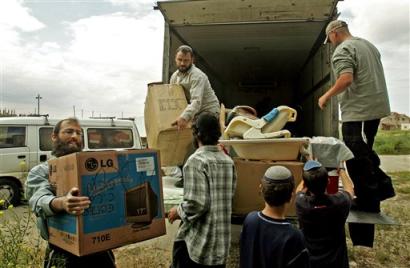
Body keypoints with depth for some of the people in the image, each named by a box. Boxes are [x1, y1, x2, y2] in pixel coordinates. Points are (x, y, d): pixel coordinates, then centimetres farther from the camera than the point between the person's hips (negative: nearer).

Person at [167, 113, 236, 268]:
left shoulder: (196, 161, -18)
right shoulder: (228, 161, 3)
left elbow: (196, 204, -24)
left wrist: (178, 212, -5)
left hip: (199, 240, -6)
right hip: (222, 240, 6)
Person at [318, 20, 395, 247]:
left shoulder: (342, 51, -10)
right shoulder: (368, 45, 20)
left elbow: (347, 79, -25)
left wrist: (326, 96, -12)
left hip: (358, 110, -10)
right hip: (376, 105, 10)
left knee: (357, 159, -1)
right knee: (364, 152, 21)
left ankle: (368, 201, 8)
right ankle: (382, 186, 23)